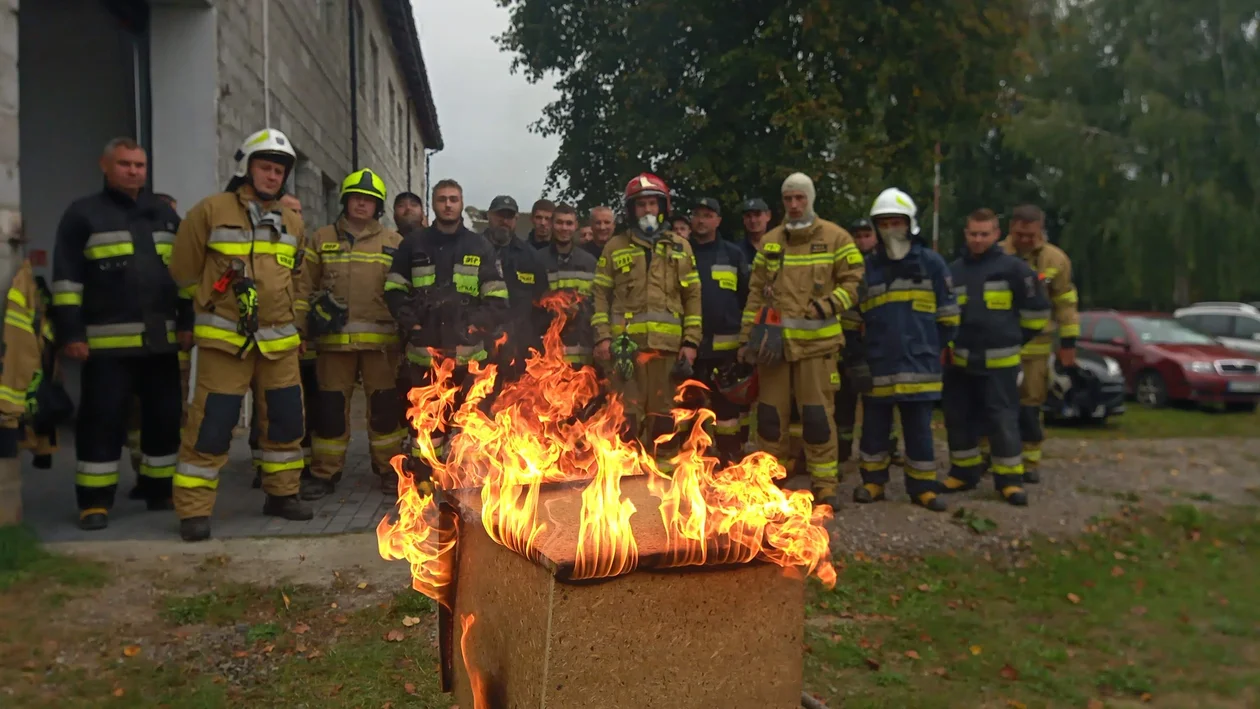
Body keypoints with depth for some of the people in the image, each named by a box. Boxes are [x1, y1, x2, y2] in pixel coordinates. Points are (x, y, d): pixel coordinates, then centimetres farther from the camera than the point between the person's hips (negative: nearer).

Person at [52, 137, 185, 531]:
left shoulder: (164, 213, 16)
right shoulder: (83, 214, 3)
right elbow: (67, 279, -2)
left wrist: (187, 322, 13)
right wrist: (70, 332, -9)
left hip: (162, 339, 4)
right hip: (108, 342, -4)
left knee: (166, 418, 8)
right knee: (103, 421, -2)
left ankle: (160, 489, 22)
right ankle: (95, 501, 7)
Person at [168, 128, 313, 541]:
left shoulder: (292, 223, 14)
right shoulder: (211, 211, -3)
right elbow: (184, 270, 2)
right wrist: (213, 306, 7)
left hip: (280, 342, 6)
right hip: (225, 339, -5)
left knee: (287, 420, 10)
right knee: (211, 425, -5)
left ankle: (282, 494, 25)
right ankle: (194, 510, 3)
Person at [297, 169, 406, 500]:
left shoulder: (394, 243, 9)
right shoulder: (321, 239, 11)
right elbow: (304, 288, 10)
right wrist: (300, 331, 3)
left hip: (381, 340, 0)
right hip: (333, 339, 1)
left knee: (385, 406, 3)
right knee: (330, 406, 5)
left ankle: (389, 468, 16)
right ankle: (325, 472, 16)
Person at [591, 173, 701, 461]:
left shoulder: (680, 247, 13)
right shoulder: (615, 247, 11)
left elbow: (693, 297, 10)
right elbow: (601, 294, 7)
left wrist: (691, 341, 2)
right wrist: (603, 336, -5)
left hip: (667, 344, 1)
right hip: (626, 343, -1)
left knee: (662, 412, 6)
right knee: (628, 413, -1)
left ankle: (662, 466, 15)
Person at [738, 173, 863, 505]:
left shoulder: (835, 238, 2)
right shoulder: (769, 241, 13)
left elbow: (852, 283, 1)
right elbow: (756, 293, 15)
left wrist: (826, 306, -15)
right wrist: (746, 336, 10)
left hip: (816, 341, -3)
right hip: (774, 341, 3)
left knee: (817, 415, -2)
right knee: (770, 413, 7)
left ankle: (824, 484, 8)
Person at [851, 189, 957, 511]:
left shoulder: (931, 262, 1)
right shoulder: (867, 266, 7)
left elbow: (947, 313, 7)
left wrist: (935, 348, 7)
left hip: (918, 364, -2)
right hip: (877, 364, 2)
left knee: (919, 429, 5)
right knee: (874, 427, 8)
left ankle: (922, 486, 15)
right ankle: (873, 481, 21)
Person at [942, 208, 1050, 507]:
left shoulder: (1012, 268, -4)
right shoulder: (954, 270, 11)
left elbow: (1036, 309, 1)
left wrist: (1015, 339, 7)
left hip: (999, 361, -5)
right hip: (960, 360, 5)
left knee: (1003, 420, -3)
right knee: (959, 418, 10)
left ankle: (1010, 479, 7)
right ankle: (964, 472, 24)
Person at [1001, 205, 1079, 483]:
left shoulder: (1056, 259, -1)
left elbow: (1066, 303, 6)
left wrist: (1068, 343, 3)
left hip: (1035, 346, 1)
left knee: (1030, 404, 6)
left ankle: (1030, 460, 17)